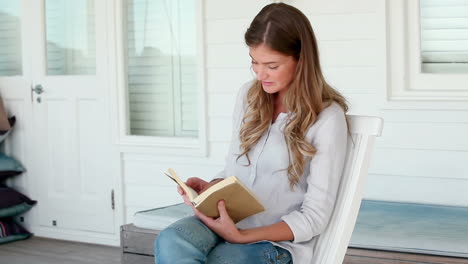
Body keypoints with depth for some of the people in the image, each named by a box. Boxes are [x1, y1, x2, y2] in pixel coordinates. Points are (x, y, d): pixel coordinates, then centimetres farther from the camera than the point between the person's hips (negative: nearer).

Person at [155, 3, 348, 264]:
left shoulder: (327, 118, -10)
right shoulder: (249, 95, 9)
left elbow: (315, 217, -10)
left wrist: (242, 236, -20)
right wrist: (211, 188, -5)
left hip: (280, 241, -5)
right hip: (229, 220, 5)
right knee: (170, 242, -30)